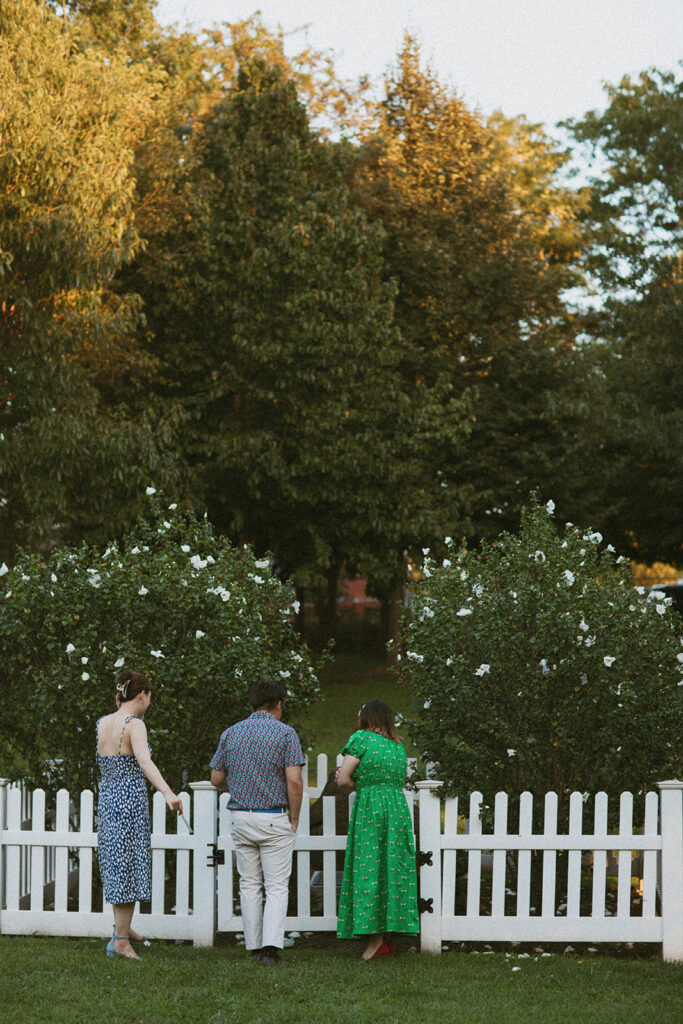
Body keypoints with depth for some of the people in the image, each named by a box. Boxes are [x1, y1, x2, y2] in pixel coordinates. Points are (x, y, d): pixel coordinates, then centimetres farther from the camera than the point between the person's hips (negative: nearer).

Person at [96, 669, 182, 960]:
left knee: (116, 867, 21)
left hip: (106, 800, 8)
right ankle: (120, 940, 0)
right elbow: (145, 762, -31)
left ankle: (122, 928, 35)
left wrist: (121, 707, 27)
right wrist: (168, 793, -43)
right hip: (130, 801, -8)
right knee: (128, 868, -1)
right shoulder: (134, 725, -14)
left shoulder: (103, 723, 8)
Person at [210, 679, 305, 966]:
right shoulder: (285, 733, -7)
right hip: (274, 819, -3)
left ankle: (255, 946, 11)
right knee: (277, 887, 0)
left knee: (250, 885, 11)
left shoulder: (231, 734, 5)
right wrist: (294, 819, -3)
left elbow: (216, 779, 9)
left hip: (240, 818, 3)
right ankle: (270, 945, -14)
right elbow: (294, 781, -14)